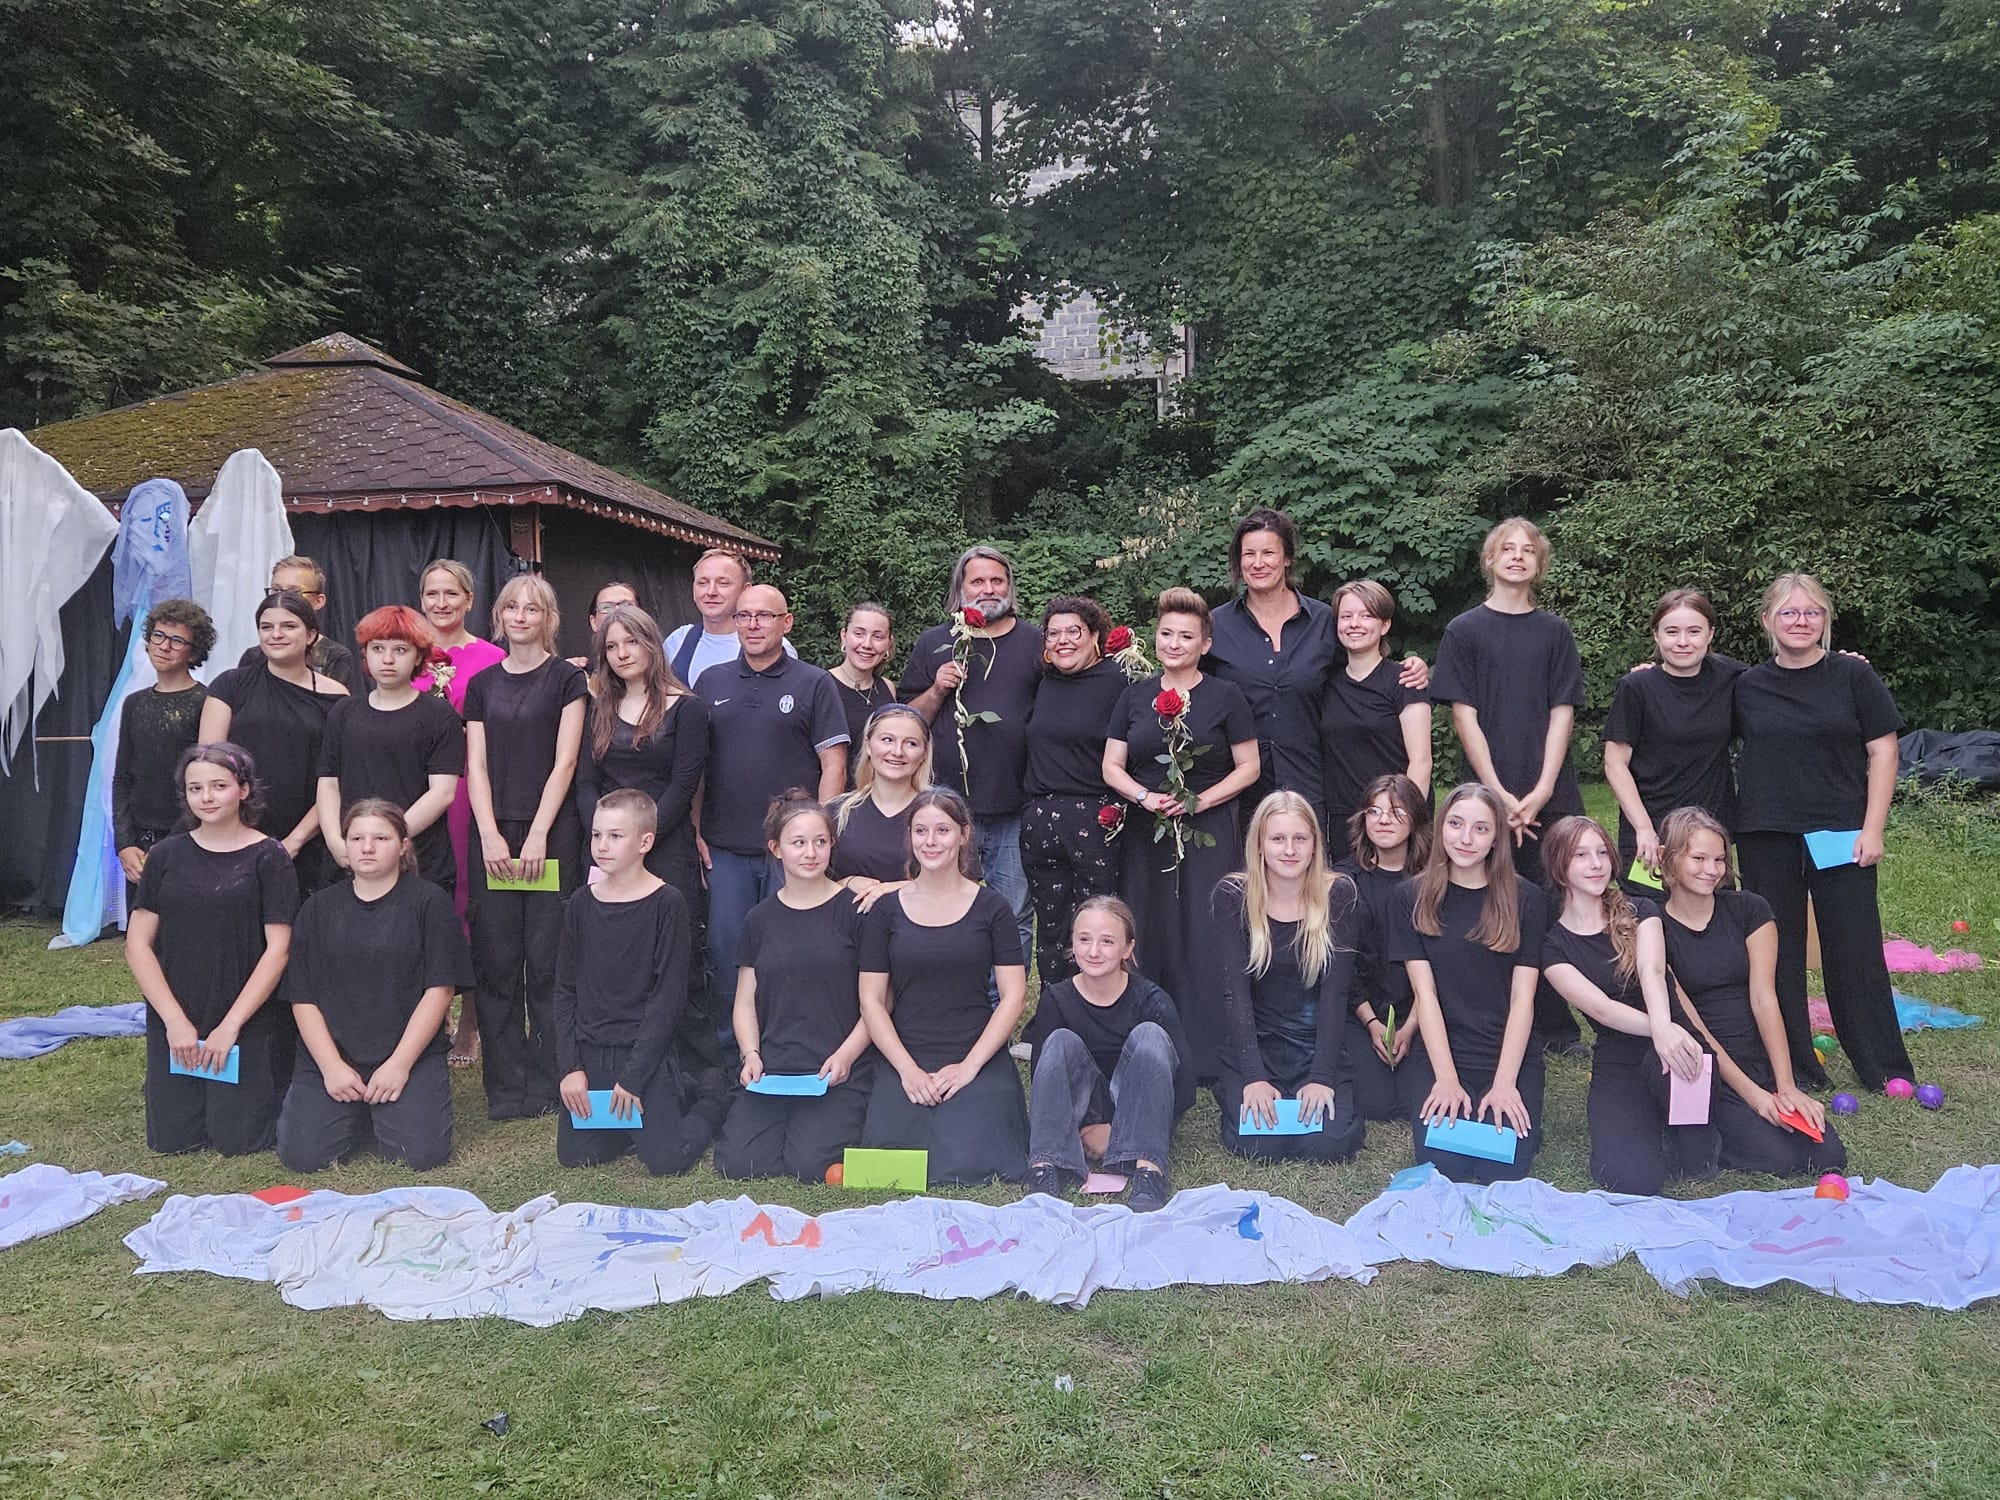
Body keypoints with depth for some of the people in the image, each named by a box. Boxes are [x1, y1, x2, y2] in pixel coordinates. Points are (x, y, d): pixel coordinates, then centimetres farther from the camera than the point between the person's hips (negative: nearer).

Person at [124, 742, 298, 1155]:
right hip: (173, 1023, 3)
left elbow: (277, 949, -9)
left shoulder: (268, 857, -6)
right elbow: (137, 944, 2)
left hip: (245, 1023, -3)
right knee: (172, 1140, 4)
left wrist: (230, 1025, -13)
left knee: (236, 1140, -2)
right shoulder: (166, 855, 4)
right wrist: (175, 1019, -8)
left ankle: (275, 1076, 26)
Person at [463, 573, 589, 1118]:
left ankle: (546, 1084, 7)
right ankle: (504, 1087, 9)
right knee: (496, 961, 1)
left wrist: (538, 835, -12)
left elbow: (564, 762, -4)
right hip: (493, 834, 3)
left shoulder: (566, 679, 3)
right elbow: (476, 766, 8)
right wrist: (490, 835, -5)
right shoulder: (483, 685, 14)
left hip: (551, 833, -3)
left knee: (546, 960, -3)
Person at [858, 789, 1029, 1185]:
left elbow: (1013, 996, 0)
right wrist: (908, 1069, -8)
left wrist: (969, 1066, -10)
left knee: (960, 1165, -22)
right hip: (905, 1061, 1)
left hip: (980, 1059, -1)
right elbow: (872, 1000, 4)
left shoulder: (991, 906, 3)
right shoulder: (887, 909, 6)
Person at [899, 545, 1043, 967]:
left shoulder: (1036, 643, 7)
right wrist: (937, 690, -7)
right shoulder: (934, 644, 8)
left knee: (1015, 920, 7)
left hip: (1017, 810, 0)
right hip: (950, 807, 0)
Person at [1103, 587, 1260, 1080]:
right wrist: (1144, 796, -10)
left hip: (1209, 836, -3)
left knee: (1206, 942, -6)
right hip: (1145, 836, 3)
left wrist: (1200, 800, -13)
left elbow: (1248, 767, 1)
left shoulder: (1225, 696, 2)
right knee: (1149, 942, 3)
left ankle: (1207, 1055, 2)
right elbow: (1112, 767, 9)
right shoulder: (1136, 695, 10)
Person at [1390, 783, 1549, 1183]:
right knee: (1445, 1167, -16)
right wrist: (1446, 1078, -12)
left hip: (1510, 1056, 0)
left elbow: (1522, 997, -3)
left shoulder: (1527, 900, 1)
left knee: (1503, 1171, -16)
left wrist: (1504, 1082, -12)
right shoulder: (1413, 897, 1)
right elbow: (1425, 992, -4)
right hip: (1438, 1055, 0)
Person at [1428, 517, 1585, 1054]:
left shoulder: (1555, 632, 11)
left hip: (1551, 796, 2)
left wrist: (1541, 791, -8)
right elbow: (1464, 716, -1)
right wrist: (1500, 794, -9)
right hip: (1487, 794, -2)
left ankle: (1556, 1026, 10)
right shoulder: (1464, 631, 5)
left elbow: (1562, 713, 5)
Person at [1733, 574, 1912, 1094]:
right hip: (1766, 838, 2)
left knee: (1855, 950, 1)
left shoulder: (1853, 675, 1)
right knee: (1776, 951, 5)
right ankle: (1793, 1066, 17)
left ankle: (1884, 1069, 14)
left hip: (1841, 834, -2)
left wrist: (1872, 829, -6)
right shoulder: (1748, 686, 6)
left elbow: (1882, 752, 1)